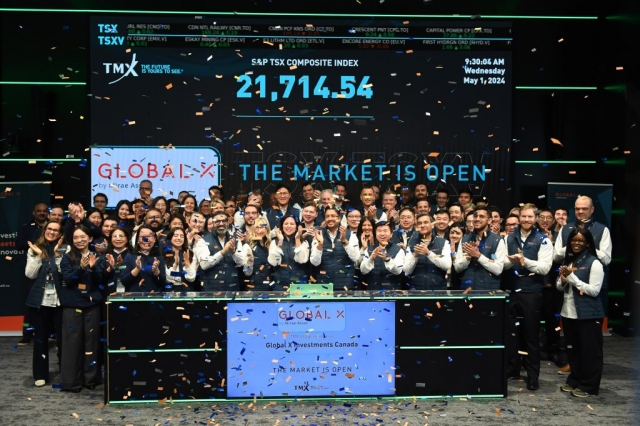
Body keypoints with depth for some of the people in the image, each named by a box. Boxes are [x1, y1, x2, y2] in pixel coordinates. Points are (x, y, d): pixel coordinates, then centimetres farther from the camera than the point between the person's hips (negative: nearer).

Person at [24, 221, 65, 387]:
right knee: (40, 338, 9)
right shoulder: (34, 249, 5)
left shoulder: (65, 250, 1)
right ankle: (40, 374, 19)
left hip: (59, 300, -1)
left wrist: (57, 254, -16)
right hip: (39, 300, 1)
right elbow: (30, 274, -4)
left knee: (62, 337, 3)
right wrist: (38, 255, -11)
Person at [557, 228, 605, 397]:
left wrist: (572, 277, -17)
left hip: (588, 315, -7)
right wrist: (563, 280, -8)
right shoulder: (567, 261, 10)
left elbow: (594, 290, -16)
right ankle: (574, 380, 28)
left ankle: (588, 386, 11)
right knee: (573, 349, 15)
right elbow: (559, 287, 15)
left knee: (589, 350, 3)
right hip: (569, 313, 7)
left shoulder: (594, 263, -10)